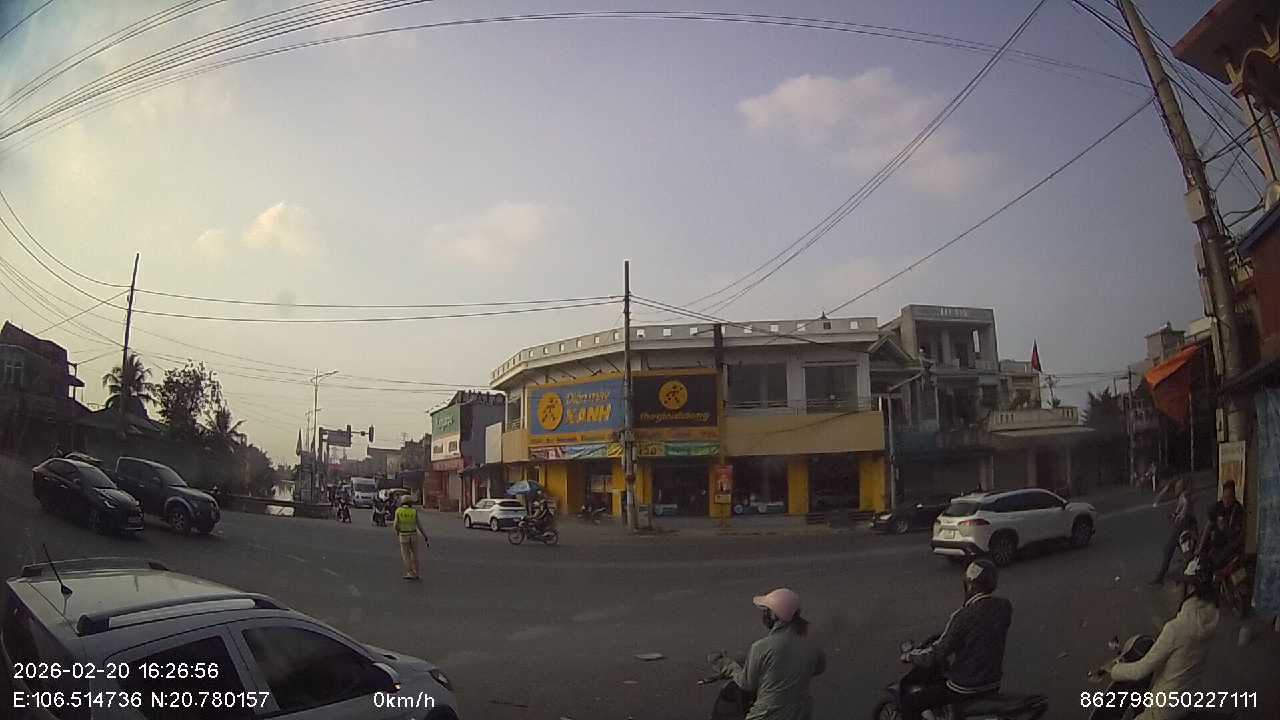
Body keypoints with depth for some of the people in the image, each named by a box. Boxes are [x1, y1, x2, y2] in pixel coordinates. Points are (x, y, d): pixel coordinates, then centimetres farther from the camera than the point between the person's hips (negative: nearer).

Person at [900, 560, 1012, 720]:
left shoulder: (963, 617, -27)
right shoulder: (1005, 607, -7)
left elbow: (935, 656, -22)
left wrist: (909, 656, -3)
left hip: (965, 687, -7)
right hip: (994, 683, 7)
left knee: (910, 701, 4)